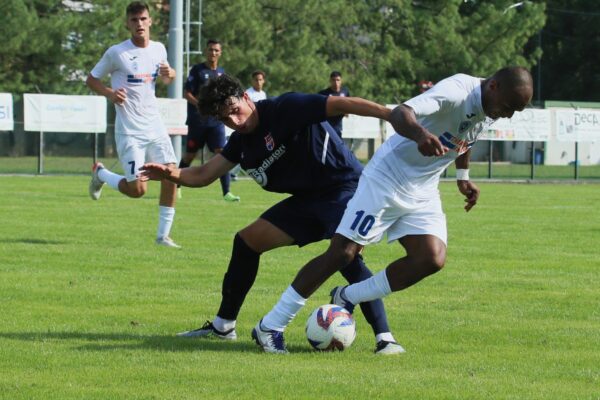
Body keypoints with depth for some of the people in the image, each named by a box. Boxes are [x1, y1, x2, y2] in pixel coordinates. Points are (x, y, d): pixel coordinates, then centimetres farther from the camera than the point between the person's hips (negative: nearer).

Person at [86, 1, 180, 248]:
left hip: (155, 127, 5)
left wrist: (170, 74, 0)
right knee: (137, 189, -10)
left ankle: (163, 235, 2)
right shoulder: (116, 53, -8)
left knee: (171, 177, -9)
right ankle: (100, 174, 21)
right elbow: (91, 79, 1)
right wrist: (109, 93, -19)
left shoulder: (159, 49, 7)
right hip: (129, 131, -5)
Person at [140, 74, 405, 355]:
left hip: (345, 187, -9)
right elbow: (204, 175, 9)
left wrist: (394, 115, -37)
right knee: (247, 240, 10)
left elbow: (340, 105, -28)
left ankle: (385, 338, -28)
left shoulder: (285, 108, -20)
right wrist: (173, 174, -14)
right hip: (307, 199, 9)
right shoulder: (242, 141, 6)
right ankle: (223, 326, 22)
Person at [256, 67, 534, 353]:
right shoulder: (456, 91, -27)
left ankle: (346, 298, 7)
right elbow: (400, 113, -44)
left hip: (424, 192, 8)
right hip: (387, 177, -8)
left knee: (433, 259, -12)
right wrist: (420, 134, -63)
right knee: (342, 252, -9)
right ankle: (271, 325, 0)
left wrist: (463, 176, 21)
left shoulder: (491, 109, -1)